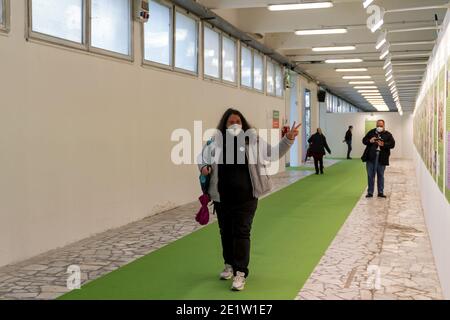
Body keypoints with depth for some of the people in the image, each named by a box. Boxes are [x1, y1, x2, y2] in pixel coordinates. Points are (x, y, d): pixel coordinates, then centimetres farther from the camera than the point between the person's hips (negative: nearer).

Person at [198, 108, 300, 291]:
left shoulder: (252, 140, -2)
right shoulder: (216, 141, 0)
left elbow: (274, 153, 2)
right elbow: (203, 157, 15)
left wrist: (288, 139, -10)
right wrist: (204, 167, -7)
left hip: (246, 197, -2)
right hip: (222, 198, 2)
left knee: (241, 232, -1)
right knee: (226, 232, 15)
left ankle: (240, 272, 5)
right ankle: (229, 265, 34)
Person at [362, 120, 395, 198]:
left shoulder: (388, 135, 3)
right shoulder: (371, 132, 8)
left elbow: (392, 144, -6)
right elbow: (364, 140, 9)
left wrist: (383, 144, -22)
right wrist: (369, 141, -13)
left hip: (382, 158, -1)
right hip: (371, 157, 1)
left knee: (381, 175, 8)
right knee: (370, 175, 4)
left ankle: (380, 192, 17)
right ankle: (370, 192, 11)